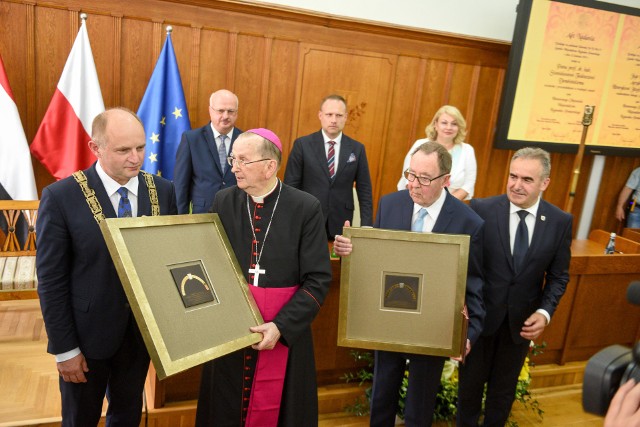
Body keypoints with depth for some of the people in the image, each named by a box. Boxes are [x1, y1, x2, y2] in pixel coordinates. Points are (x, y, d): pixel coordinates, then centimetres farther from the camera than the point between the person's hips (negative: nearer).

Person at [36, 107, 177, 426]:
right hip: (87, 334, -2)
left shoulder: (163, 191, -6)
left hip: (142, 330, 3)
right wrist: (64, 348, -10)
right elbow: (51, 280, -12)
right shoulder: (61, 197, -16)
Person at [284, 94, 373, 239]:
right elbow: (291, 186, -1)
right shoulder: (302, 145, -3)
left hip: (341, 225, 2)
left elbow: (364, 192, 5)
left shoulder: (357, 148, 3)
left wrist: (366, 228, -1)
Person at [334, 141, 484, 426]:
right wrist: (349, 249, -21)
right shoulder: (389, 204, -8)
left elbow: (474, 284, -10)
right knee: (381, 397, 24)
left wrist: (470, 332, -18)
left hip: (432, 328, -2)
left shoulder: (469, 223, -17)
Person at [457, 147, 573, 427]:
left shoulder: (561, 221, -8)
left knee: (504, 388, 22)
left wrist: (545, 312, -12)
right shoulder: (482, 209, -15)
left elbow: (558, 275, 1)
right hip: (480, 314, -1)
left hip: (523, 320, 2)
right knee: (471, 382, 18)